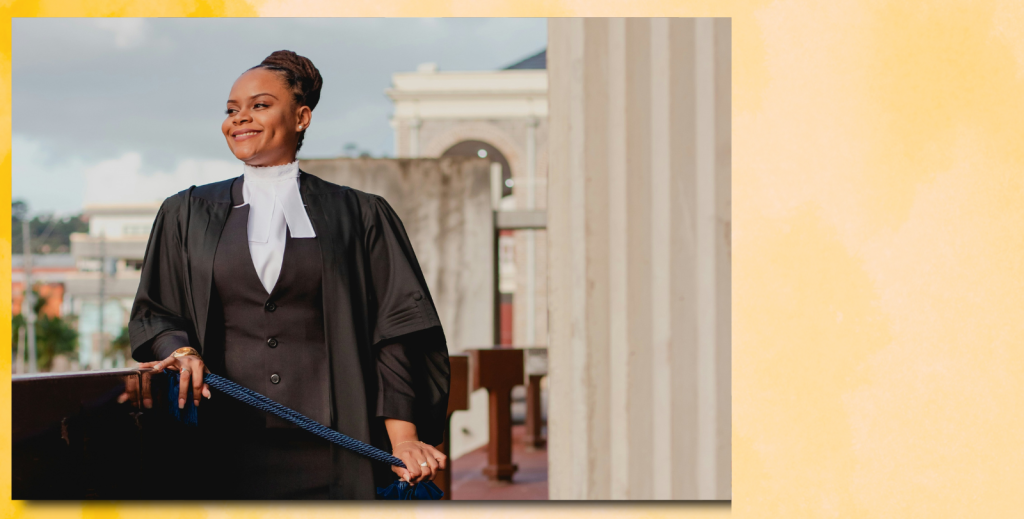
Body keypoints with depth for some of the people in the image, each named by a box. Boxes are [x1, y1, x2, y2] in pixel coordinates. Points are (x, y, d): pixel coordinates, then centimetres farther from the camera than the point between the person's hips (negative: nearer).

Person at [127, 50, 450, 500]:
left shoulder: (358, 216, 7)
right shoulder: (187, 215, 13)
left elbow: (397, 332, 1)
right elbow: (151, 311, 13)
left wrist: (403, 439, -11)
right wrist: (181, 349, -10)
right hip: (227, 451, 1)